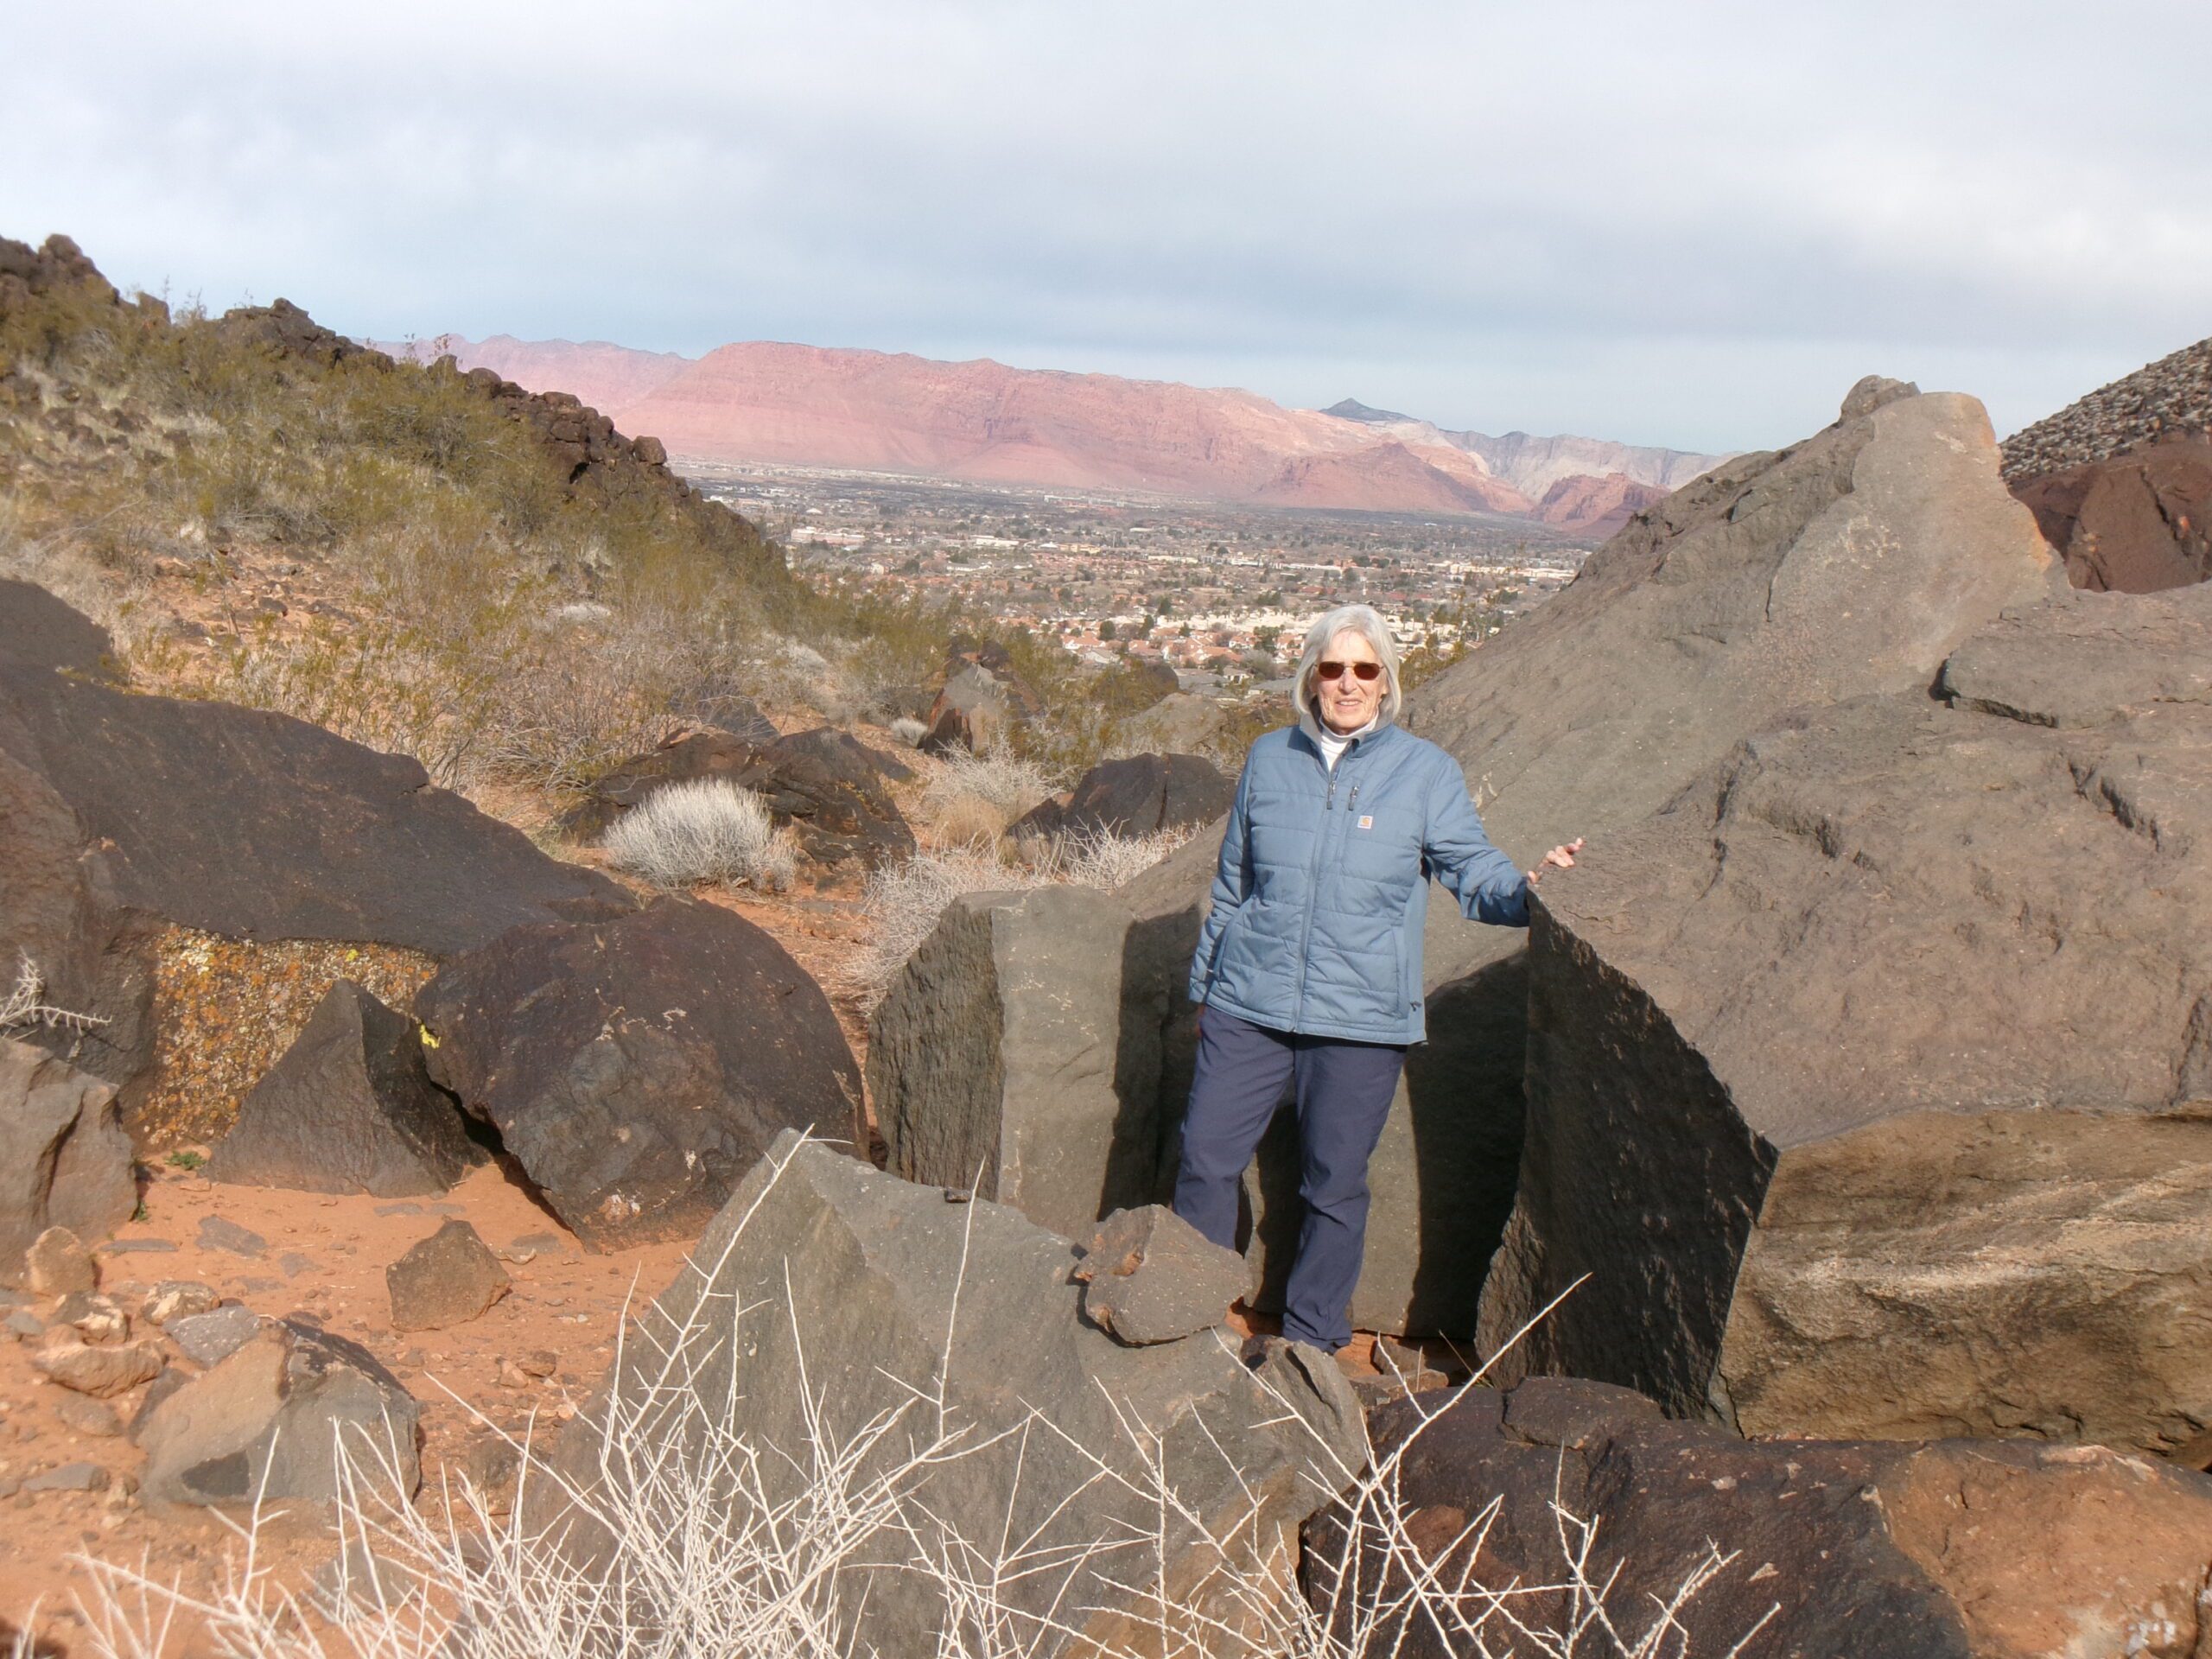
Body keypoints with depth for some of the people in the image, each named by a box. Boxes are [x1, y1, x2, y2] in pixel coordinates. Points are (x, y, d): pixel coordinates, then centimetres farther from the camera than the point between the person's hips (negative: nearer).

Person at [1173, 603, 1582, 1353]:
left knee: (1334, 1186, 7)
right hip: (1248, 1005, 2)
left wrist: (1526, 888, -26)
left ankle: (1311, 1341, 26)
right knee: (1205, 1158, 5)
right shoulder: (1270, 759, 6)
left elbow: (1474, 871, -3)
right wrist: (1205, 982, 20)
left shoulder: (1426, 771, -1)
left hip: (1362, 1021, -2)